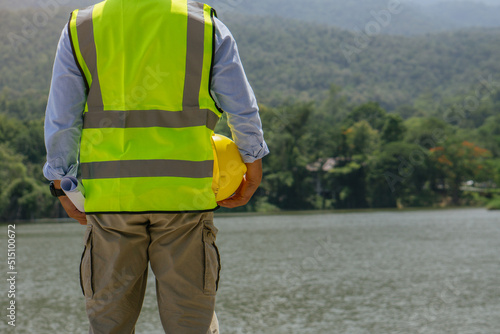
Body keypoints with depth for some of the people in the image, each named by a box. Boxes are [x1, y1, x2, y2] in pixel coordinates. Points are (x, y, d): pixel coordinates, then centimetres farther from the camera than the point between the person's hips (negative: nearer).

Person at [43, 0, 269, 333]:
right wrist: (254, 168, 21)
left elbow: (61, 123, 3)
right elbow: (244, 112, 7)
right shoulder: (207, 27, 3)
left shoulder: (80, 30, 4)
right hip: (185, 195, 0)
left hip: (110, 195, 1)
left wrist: (62, 188, 14)